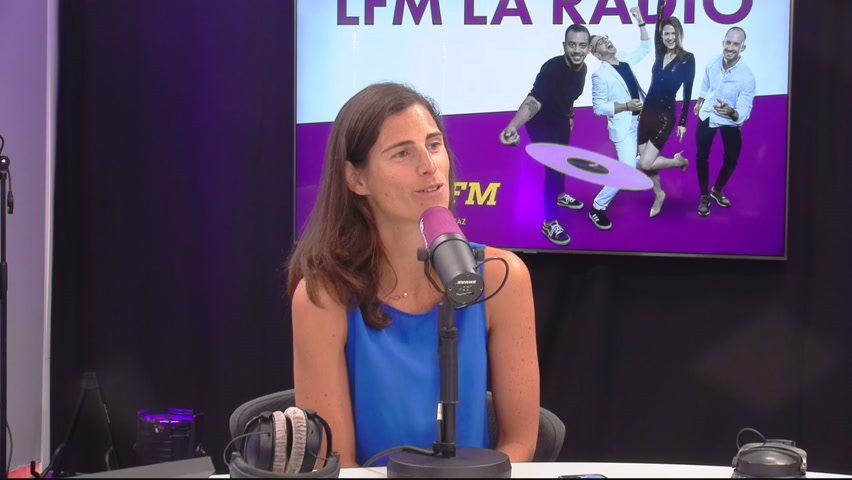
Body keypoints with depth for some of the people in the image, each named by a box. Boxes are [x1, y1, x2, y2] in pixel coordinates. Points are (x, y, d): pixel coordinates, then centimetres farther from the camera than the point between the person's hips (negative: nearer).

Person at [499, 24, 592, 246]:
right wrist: (513, 127, -66)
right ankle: (549, 223, 9)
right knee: (553, 167, -7)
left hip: (560, 120, 8)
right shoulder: (552, 69, -39)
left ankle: (560, 196, 57)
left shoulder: (582, 68, -16)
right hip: (541, 123, -8)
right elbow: (534, 100, -51)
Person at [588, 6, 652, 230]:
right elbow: (599, 108, -18)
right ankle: (597, 208, -2)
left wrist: (641, 23, 4)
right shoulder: (600, 75, -17)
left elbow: (645, 48, 14)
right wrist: (626, 106, -25)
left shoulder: (624, 59, 2)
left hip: (641, 120, 8)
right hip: (623, 126, -8)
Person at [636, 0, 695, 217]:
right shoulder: (660, 52, 5)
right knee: (645, 159, 9)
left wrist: (683, 122, -4)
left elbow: (687, 92, -5)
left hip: (665, 115, -5)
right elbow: (659, 21, 1)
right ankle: (659, 195, 33)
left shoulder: (688, 58, -6)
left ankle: (679, 161, 17)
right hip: (647, 111, 6)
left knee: (645, 163, -10)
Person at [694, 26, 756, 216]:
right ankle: (704, 196, 23)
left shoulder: (747, 76, -31)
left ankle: (717, 191, 36)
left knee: (731, 158, 6)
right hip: (707, 115, 1)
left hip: (730, 121, -1)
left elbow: (744, 111, -34)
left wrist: (731, 112, -57)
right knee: (702, 156, 0)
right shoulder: (713, 63, -20)